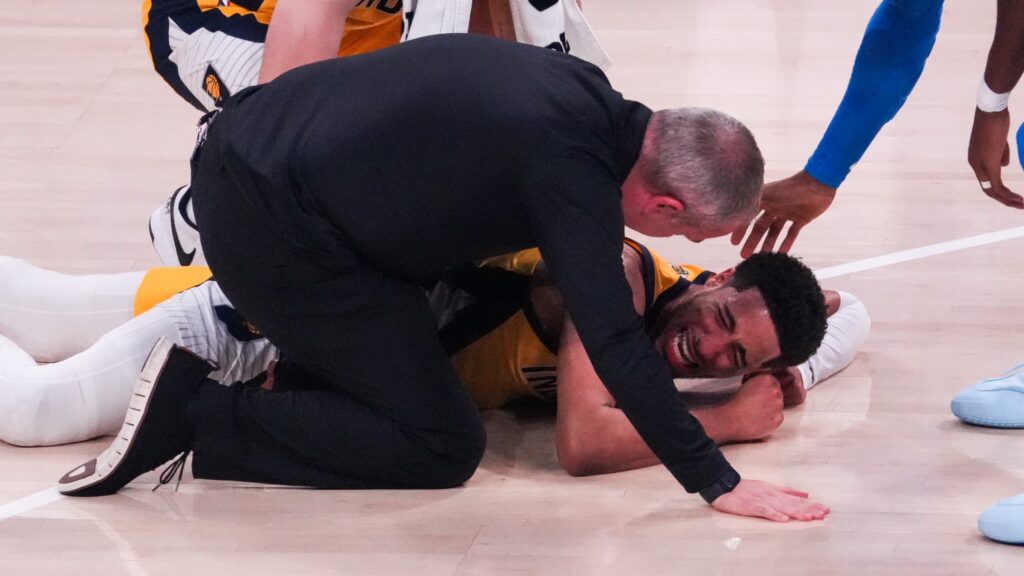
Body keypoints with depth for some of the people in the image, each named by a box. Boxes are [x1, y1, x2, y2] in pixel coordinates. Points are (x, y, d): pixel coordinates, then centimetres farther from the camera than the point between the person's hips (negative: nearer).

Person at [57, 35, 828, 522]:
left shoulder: (585, 92, 5)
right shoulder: (573, 173, -21)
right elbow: (615, 343, -24)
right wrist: (717, 484, -20)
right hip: (274, 222, -10)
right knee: (442, 448, -4)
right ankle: (198, 420, -8)